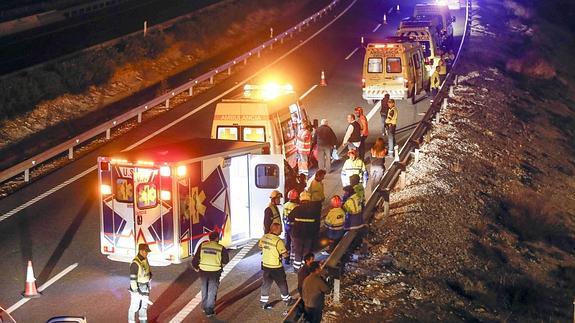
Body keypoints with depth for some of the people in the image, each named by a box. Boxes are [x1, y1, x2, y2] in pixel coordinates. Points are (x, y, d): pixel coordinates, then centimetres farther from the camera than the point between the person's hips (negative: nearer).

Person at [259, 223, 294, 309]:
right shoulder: (278, 241, -24)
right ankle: (287, 299, 29)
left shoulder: (264, 237, -3)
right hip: (276, 266, -6)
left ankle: (263, 302, 17)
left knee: (266, 283, 15)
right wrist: (287, 254, 1)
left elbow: (260, 246, 14)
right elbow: (284, 254, -21)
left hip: (265, 265, 6)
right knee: (282, 283, 13)